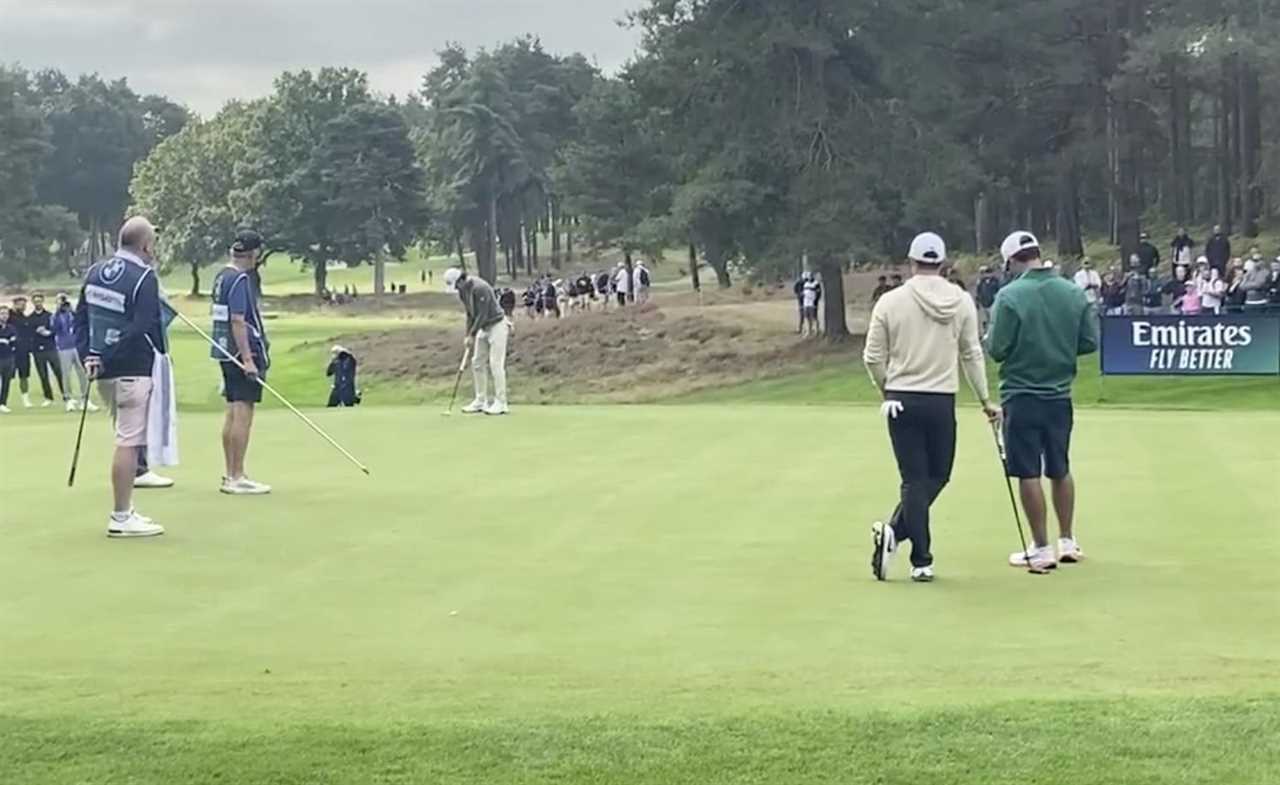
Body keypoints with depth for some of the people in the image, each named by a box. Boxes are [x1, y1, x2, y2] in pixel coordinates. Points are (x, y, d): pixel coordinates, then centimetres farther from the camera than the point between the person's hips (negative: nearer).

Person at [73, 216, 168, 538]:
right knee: (129, 442, -3)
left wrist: (87, 355, 4)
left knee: (128, 440, 18)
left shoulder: (95, 272, 11)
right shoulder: (144, 278, -13)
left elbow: (81, 318, 12)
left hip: (105, 372, 8)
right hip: (132, 372, -8)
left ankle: (124, 511, 21)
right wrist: (105, 360, -11)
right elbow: (142, 329, -18)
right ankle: (121, 517, -1)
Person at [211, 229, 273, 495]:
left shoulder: (222, 276, 13)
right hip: (243, 352, -10)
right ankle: (237, 478, -8)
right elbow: (237, 321, -22)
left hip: (226, 352, 10)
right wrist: (247, 359, -24)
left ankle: (229, 474, 17)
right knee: (243, 413, -8)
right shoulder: (240, 279, -16)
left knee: (233, 413, 13)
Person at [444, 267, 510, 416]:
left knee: (495, 365, -11)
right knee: (477, 363, 7)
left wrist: (472, 335, -20)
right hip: (483, 328, 9)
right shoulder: (463, 291, 3)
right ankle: (481, 401, 12)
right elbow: (470, 315, 10)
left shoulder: (480, 288, -25)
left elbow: (482, 315, -24)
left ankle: (501, 403, -7)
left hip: (497, 326, -9)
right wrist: (468, 336, 2)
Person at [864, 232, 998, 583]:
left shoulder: (890, 301, -5)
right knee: (937, 476, 14)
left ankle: (922, 562, -3)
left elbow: (874, 357, -2)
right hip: (942, 402, 0)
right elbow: (972, 354, 5)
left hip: (902, 400, 0)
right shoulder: (962, 302, 0)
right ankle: (896, 531, -2)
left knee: (915, 479, 4)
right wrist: (985, 399, 16)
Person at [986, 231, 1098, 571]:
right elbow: (1090, 342, 2)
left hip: (1022, 395, -5)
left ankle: (1041, 549, 4)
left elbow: (997, 349, -14)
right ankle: (1067, 542, 25)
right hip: (1060, 394, 5)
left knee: (1028, 473, 2)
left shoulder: (1010, 296, -14)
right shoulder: (1074, 293, -1)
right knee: (1060, 469, 18)